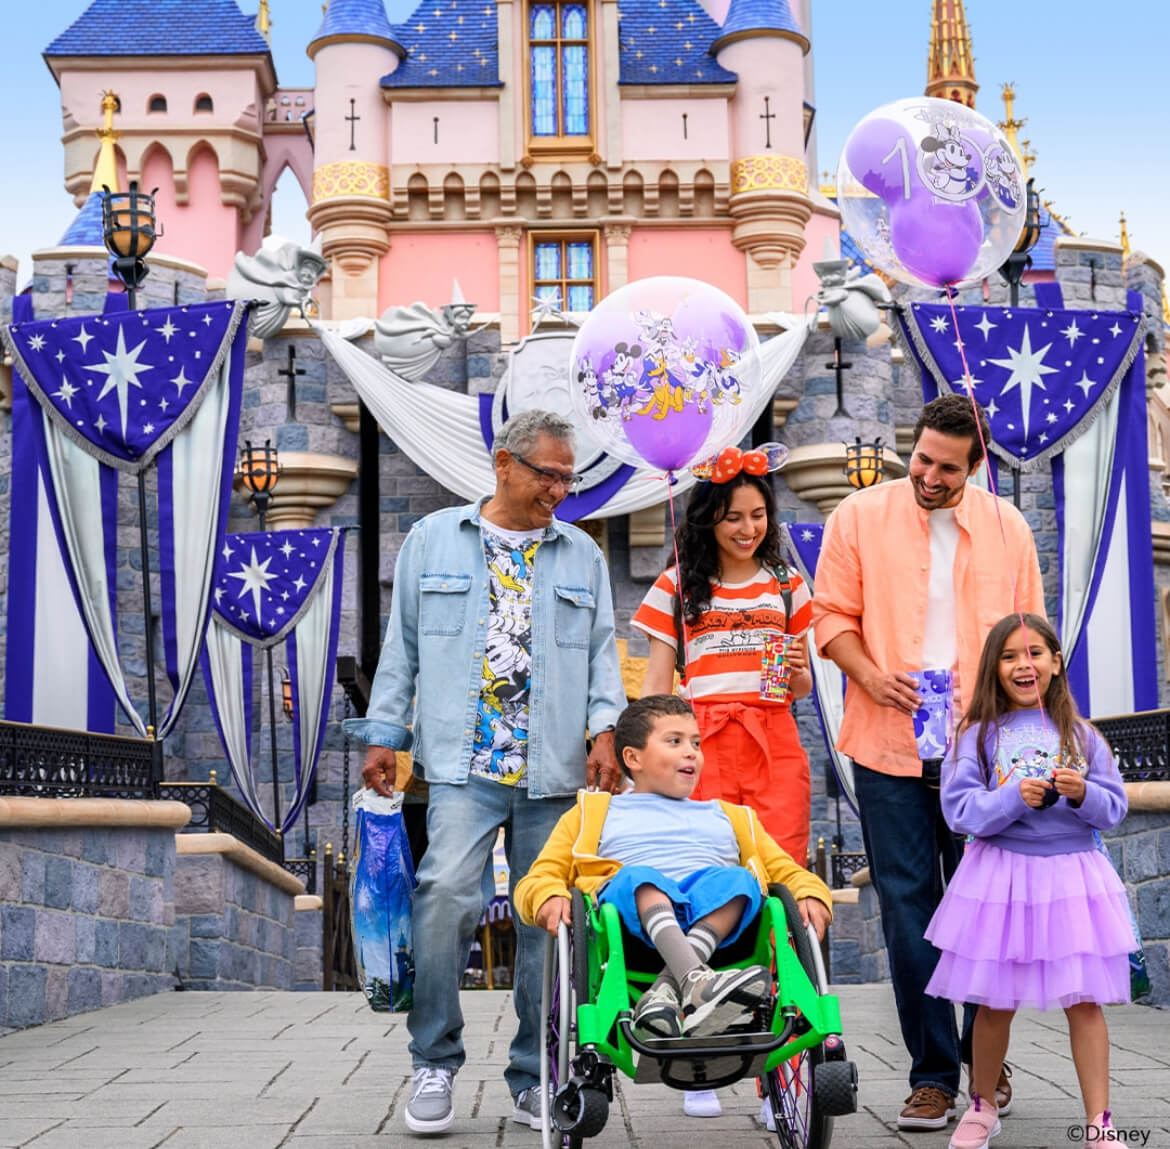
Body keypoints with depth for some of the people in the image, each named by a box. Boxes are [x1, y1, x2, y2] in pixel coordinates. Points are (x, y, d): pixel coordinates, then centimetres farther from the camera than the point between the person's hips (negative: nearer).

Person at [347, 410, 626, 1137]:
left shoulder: (582, 554, 16)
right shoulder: (433, 540, 11)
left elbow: (602, 650, 12)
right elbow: (403, 643, 12)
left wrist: (605, 730, -3)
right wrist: (384, 734, 7)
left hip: (554, 770, 2)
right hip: (464, 761, -2)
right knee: (446, 891, -21)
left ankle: (536, 1079, 15)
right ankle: (436, 1062, -6)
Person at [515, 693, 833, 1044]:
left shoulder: (730, 818, 38)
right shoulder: (594, 814, 31)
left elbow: (785, 870, 32)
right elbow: (536, 880, 21)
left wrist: (811, 894, 7)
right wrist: (548, 897, -4)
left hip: (718, 917, 2)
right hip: (635, 910, -2)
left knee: (735, 880, -31)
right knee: (639, 877, -35)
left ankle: (664, 992, -48)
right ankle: (696, 983, -57)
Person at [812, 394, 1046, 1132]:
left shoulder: (1008, 529, 7)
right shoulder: (861, 517, 2)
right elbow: (832, 616, 3)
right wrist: (872, 677, -14)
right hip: (889, 746, -1)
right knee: (908, 906, 2)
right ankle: (933, 1075, 10)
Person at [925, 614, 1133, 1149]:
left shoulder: (1082, 736, 4)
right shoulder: (980, 735, -1)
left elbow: (1114, 808, 4)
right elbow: (959, 809, -8)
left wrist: (1084, 795, -16)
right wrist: (1015, 798, -21)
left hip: (1071, 877, 1)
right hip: (1000, 877, -1)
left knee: (1083, 1001, 0)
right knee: (995, 1000, 10)